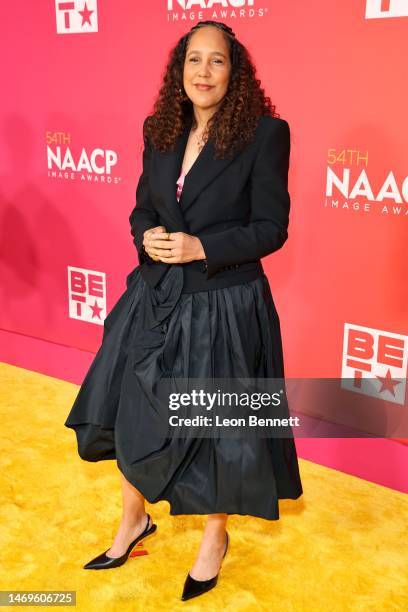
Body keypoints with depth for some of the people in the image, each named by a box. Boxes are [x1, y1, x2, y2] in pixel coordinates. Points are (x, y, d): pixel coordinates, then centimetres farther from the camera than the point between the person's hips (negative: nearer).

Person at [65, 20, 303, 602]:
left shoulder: (265, 133, -10)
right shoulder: (160, 131, 6)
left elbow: (272, 227, -11)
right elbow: (143, 207, 11)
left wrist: (201, 247, -21)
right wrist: (147, 238, -11)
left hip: (224, 307, -5)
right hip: (156, 299, 5)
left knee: (217, 424, 6)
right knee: (131, 411, 13)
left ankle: (216, 537, 35)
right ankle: (134, 519, 41)